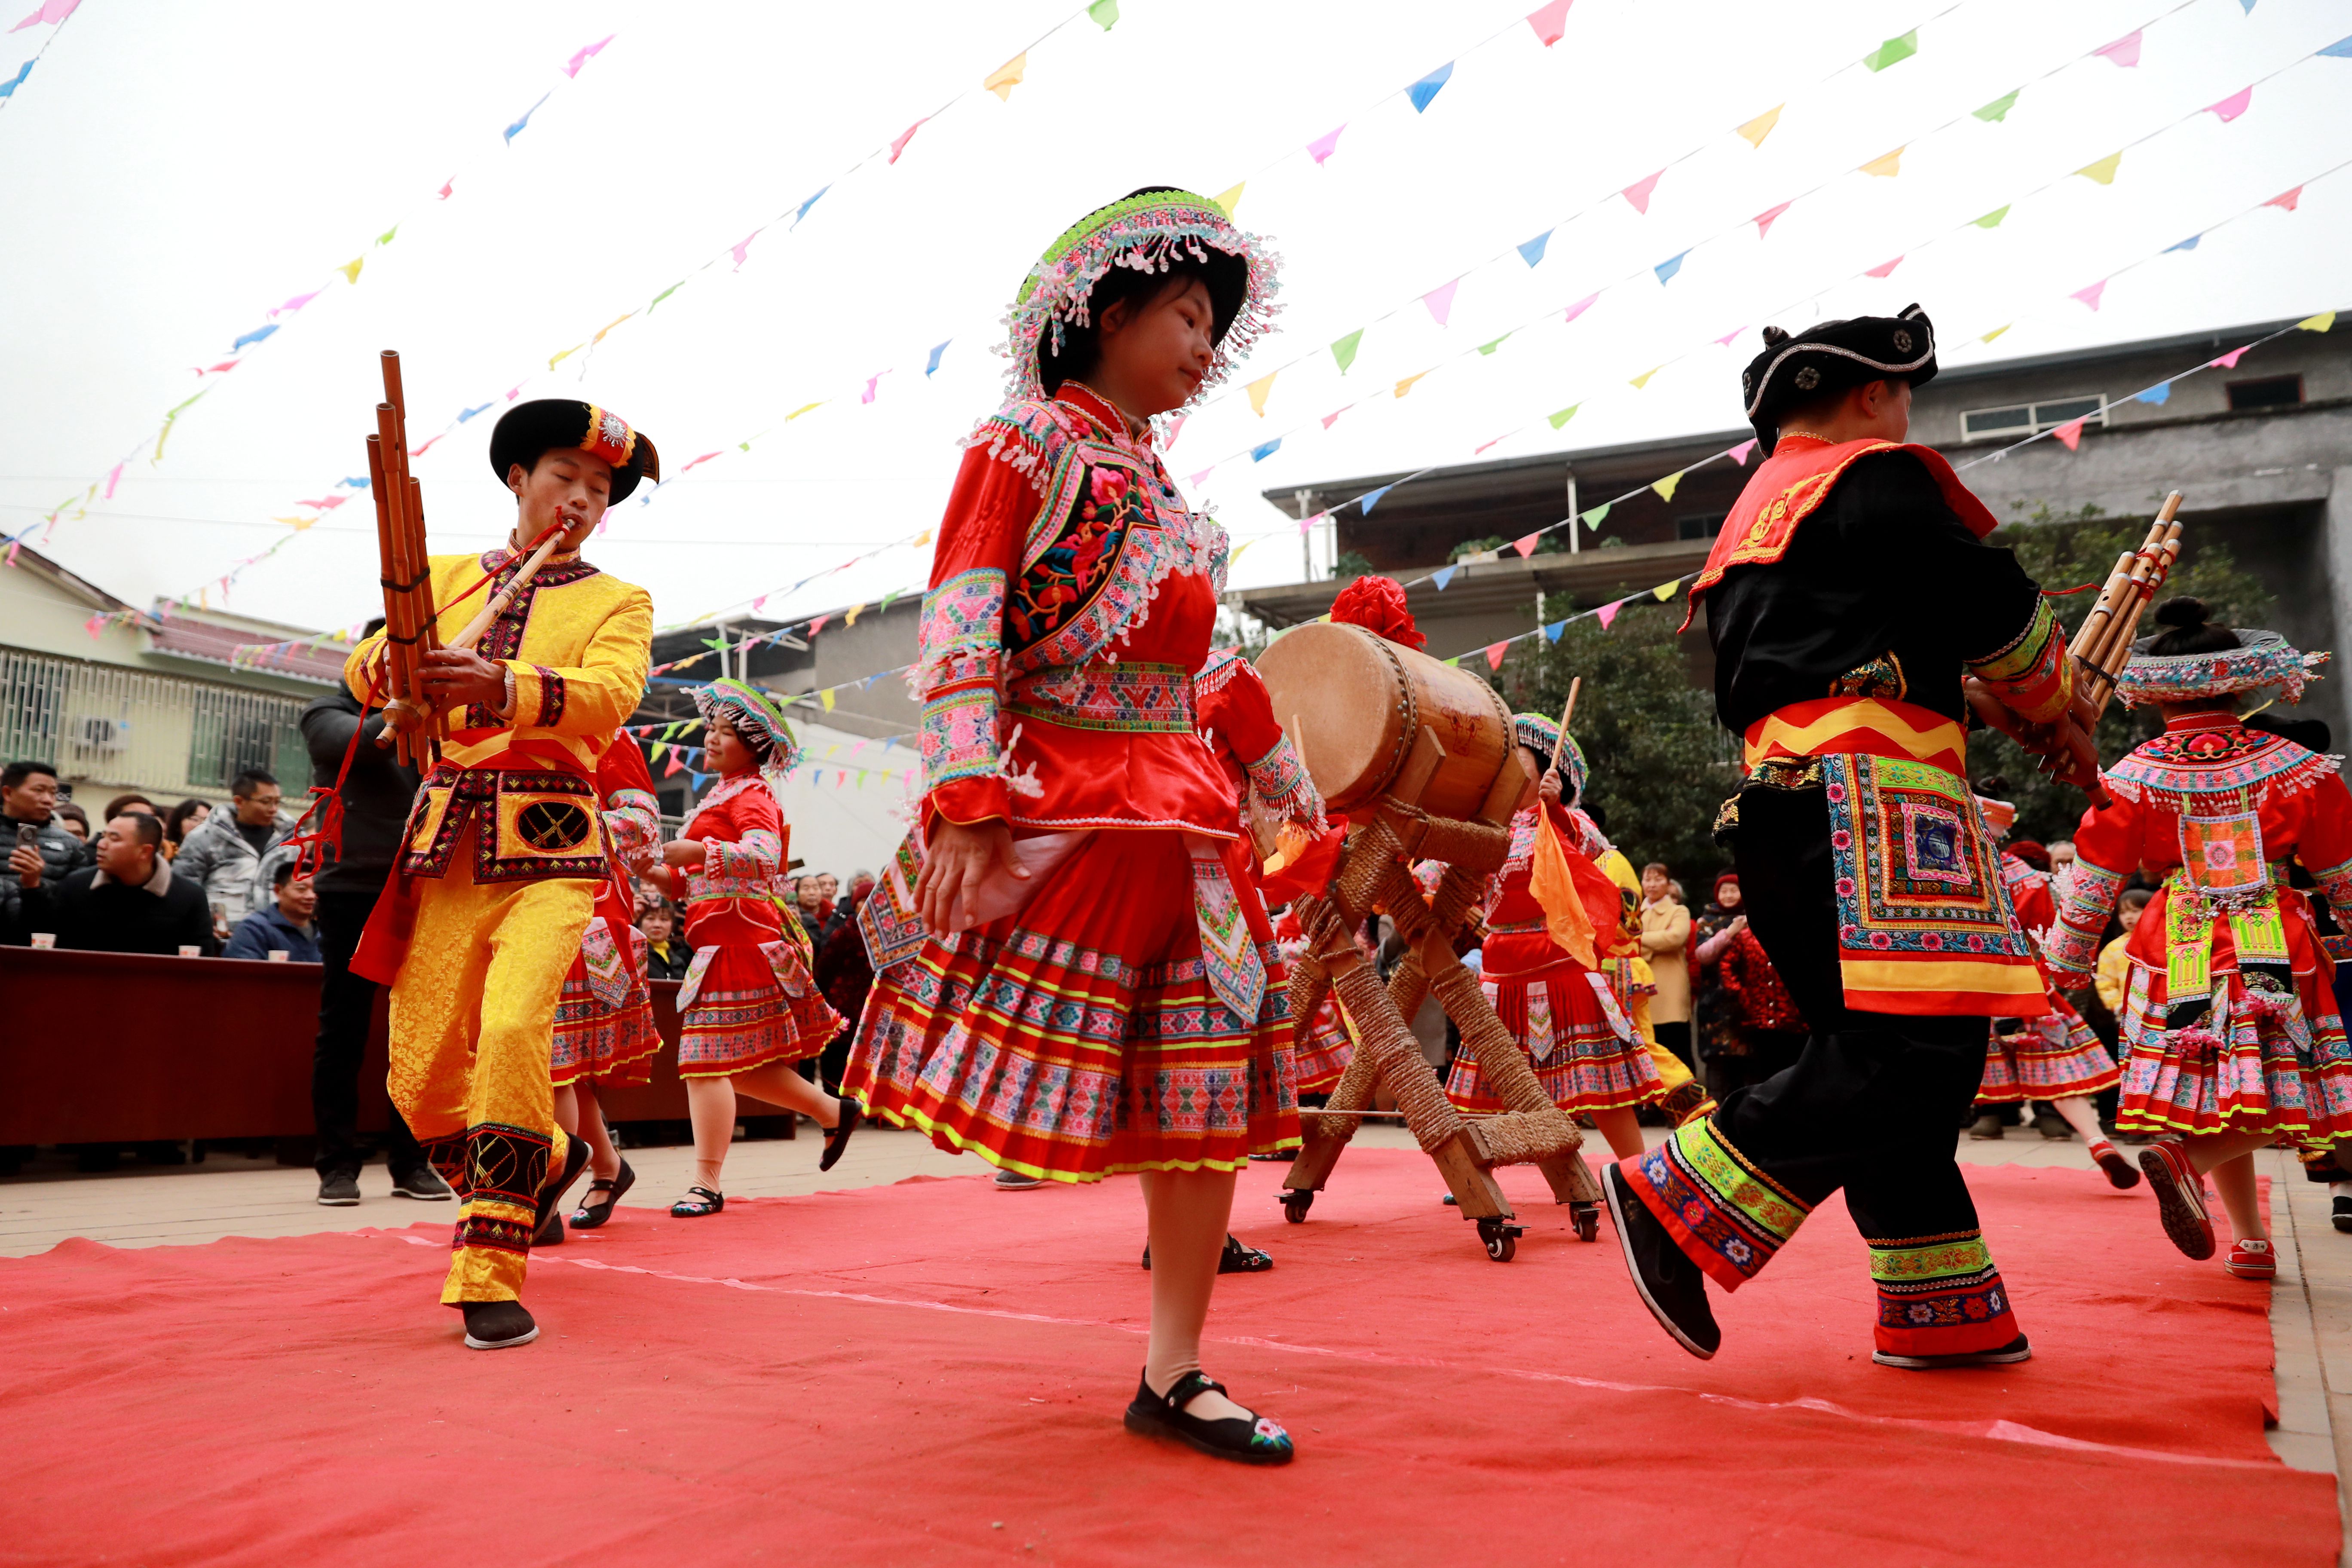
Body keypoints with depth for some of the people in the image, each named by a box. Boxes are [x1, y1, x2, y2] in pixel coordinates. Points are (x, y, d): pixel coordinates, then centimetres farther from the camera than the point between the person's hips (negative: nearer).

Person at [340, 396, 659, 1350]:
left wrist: (503, 687, -32)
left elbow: (609, 694, -12)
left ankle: (491, 1275, -12)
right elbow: (362, 668, 7)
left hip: (548, 851, -3)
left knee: (512, 1029, -24)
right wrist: (391, 661, -19)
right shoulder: (447, 576, 18)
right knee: (421, 1076, 0)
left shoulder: (618, 604, 8)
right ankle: (544, 1161, 31)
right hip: (446, 846, 3)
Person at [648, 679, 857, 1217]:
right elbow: (691, 883, 24)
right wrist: (655, 871, 7)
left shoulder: (751, 795, -6)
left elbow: (765, 855, -26)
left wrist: (700, 852, -32)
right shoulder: (720, 798, 25)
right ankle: (833, 1112, 26)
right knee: (737, 1062, 14)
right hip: (726, 941, 10)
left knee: (707, 1060, -9)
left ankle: (707, 1183, -4)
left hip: (739, 939, -10)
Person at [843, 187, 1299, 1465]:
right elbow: (959, 631, -11)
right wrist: (966, 806, -21)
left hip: (1178, 809, 7)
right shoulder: (1023, 443, 1)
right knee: (1007, 1064, -5)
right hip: (1051, 802, -7)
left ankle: (1174, 1375, 11)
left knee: (1208, 1080, 2)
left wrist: (1260, 786, 17)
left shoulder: (1167, 494, 21)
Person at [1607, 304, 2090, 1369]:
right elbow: (1994, 608, 1)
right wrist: (2056, 711, 20)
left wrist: (1984, 701, 23)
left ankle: (1942, 1309, 13)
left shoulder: (1755, 518, 28)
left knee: (1883, 1058, 10)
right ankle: (1679, 1206, -16)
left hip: (1787, 799, 10)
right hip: (1867, 789, -10)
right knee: (1912, 1050, -14)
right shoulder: (1876, 478, 1)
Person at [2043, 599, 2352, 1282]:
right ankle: (2185, 1156, -24)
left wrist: (2065, 968, 12)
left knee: (2217, 1099, 14)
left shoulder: (2132, 781, -4)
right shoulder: (2296, 768, -2)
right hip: (2276, 954, -1)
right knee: (2272, 1097, 5)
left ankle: (2253, 1242, 12)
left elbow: (2090, 890, 0)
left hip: (2177, 955, 1)